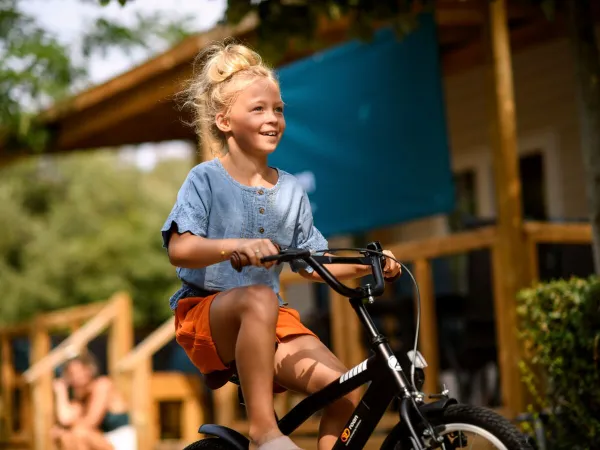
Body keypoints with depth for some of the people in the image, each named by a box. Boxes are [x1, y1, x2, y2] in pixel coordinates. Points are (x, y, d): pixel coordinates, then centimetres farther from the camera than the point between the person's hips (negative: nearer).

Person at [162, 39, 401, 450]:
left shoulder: (291, 191, 9)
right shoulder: (206, 180, -5)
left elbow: (311, 265, 15)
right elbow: (179, 249, -19)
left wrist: (364, 265, -2)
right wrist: (236, 246, -36)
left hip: (272, 323, 5)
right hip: (206, 314, -5)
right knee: (259, 299, -40)